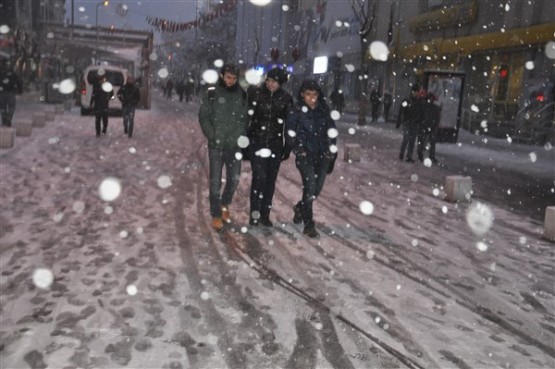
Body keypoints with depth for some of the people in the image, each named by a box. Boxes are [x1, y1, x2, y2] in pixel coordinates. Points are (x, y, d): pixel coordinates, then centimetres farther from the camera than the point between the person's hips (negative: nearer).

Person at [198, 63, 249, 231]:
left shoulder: (241, 94, 4)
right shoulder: (211, 93, -3)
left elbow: (245, 118, 9)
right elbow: (203, 117, -2)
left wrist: (242, 136, -2)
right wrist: (212, 137, -9)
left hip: (235, 145, 2)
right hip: (216, 145, -2)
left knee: (234, 179, 7)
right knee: (216, 181, 1)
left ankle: (225, 204, 33)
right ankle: (216, 215, 13)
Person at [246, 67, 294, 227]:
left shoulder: (286, 99, 0)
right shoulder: (255, 93, -4)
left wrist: (288, 148, 4)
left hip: (275, 145, 2)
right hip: (256, 142, -2)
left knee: (271, 179, 7)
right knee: (259, 177, -11)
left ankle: (265, 214, 20)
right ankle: (255, 213, 4)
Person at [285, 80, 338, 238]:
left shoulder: (324, 111, 5)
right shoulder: (296, 112, -4)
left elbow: (331, 131, 13)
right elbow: (290, 133, 1)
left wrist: (331, 151, 7)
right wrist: (299, 150, -6)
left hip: (322, 155, 4)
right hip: (306, 155, -4)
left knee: (317, 188, 5)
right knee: (310, 187, -13)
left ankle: (300, 208, 35)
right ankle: (308, 225, -2)